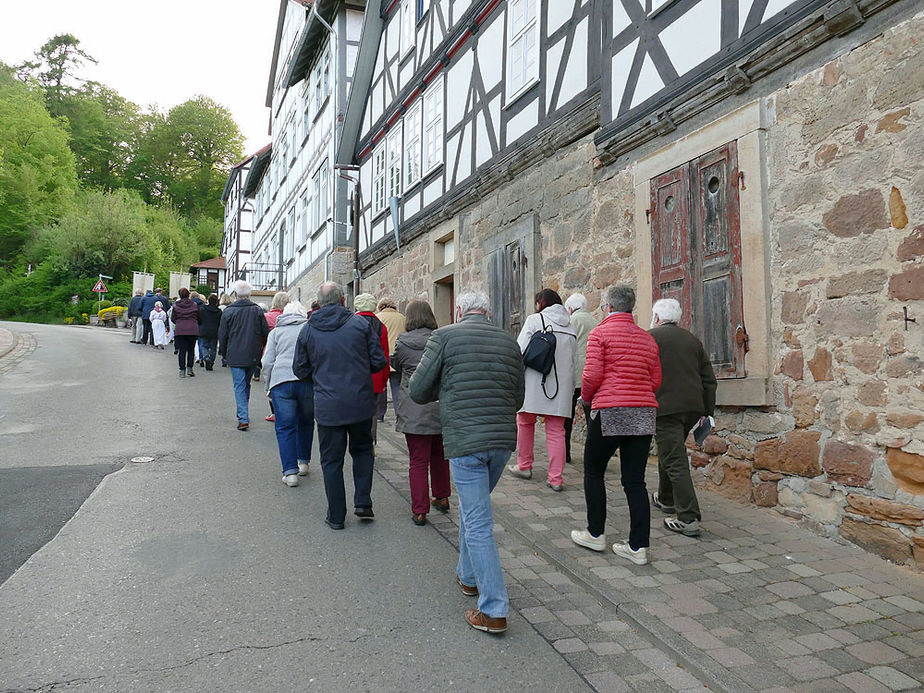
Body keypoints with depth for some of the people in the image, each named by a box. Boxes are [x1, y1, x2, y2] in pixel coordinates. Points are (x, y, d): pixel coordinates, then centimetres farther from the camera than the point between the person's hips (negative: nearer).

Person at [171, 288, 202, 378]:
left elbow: (172, 319, 7)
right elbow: (200, 318, 9)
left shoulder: (176, 305, 1)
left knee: (181, 350, 3)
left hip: (179, 330, 0)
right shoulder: (194, 305, 2)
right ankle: (189, 368, 7)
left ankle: (182, 370, 1)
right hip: (193, 330, 0)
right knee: (191, 349, 12)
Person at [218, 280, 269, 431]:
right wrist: (260, 349, 16)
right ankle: (243, 414, 29)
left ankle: (243, 418, -8)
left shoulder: (228, 311, -5)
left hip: (235, 356, -2)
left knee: (239, 386, 0)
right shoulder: (257, 310, -1)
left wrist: (225, 354, 12)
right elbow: (266, 333, 1)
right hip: (253, 356, 3)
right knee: (246, 384, 19)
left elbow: (222, 335, 0)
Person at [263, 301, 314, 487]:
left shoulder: (276, 332, 15)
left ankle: (290, 471, -3)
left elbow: (267, 362, 8)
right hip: (309, 381, 1)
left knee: (285, 427, 3)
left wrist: (268, 387, 14)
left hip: (281, 382, -1)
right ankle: (303, 462, 29)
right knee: (306, 422, 19)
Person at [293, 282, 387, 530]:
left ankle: (336, 516, 18)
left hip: (327, 407, 0)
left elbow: (300, 371, 6)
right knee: (362, 451, 22)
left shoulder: (307, 330, -1)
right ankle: (363, 503, 14)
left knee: (331, 461, 11)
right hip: (361, 403, 0)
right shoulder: (360, 323, -4)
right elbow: (379, 362, -3)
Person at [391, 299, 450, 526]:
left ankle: (419, 511, 6)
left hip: (414, 411, -3)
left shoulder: (403, 342, -6)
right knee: (439, 455, 21)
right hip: (442, 407, 3)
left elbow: (395, 365, 12)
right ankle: (442, 498, 34)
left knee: (418, 460, 3)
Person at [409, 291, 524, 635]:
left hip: (464, 440, -5)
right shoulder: (509, 342, 9)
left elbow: (417, 391, -2)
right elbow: (518, 399, 15)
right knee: (473, 507, 26)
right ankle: (469, 576, 40)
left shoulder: (444, 336, -3)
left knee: (477, 522, 0)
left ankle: (493, 610, 4)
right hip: (504, 438, 6)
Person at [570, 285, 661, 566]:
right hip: (644, 413, 5)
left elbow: (592, 374, -12)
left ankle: (595, 534, 21)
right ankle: (638, 546, 9)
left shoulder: (600, 332, -4)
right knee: (635, 480, 8)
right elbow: (655, 381, 12)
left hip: (610, 412, -5)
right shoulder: (647, 338, 13)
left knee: (593, 472, 13)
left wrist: (586, 396, 7)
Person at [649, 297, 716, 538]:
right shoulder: (693, 340, 16)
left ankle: (689, 519, -6)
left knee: (674, 461, -4)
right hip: (692, 407, 7)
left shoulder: (648, 338, -2)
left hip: (665, 407, -7)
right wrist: (707, 411, 21)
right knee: (670, 452, 24)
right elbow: (709, 380, 17)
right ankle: (666, 499, 40)